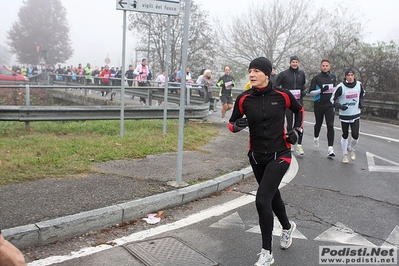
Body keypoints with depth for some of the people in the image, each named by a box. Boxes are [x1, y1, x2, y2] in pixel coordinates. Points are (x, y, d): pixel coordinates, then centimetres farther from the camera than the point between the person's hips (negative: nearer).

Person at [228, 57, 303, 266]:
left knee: (262, 200, -14)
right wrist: (237, 125, -19)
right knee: (272, 195, 21)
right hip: (257, 156, 4)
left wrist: (297, 130, -1)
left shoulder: (282, 95, -10)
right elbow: (231, 123, 3)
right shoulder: (244, 99, -6)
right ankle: (287, 226, 53)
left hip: (279, 155, -4)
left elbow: (299, 110, 10)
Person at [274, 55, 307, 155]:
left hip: (299, 101, 2)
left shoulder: (301, 73, 9)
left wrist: (304, 90, 5)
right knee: (289, 123, 6)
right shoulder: (284, 74, -2)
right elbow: (275, 85, 1)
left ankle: (299, 145, -5)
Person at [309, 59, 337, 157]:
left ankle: (330, 149, -13)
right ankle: (316, 138, 46)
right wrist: (321, 90, -20)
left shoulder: (333, 77, 10)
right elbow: (310, 92, -6)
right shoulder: (316, 78, -3)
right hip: (319, 105, -2)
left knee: (330, 126, -11)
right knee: (318, 124, 14)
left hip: (330, 105, 2)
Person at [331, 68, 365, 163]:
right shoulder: (341, 87, -14)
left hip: (355, 115, 2)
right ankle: (345, 154, 28)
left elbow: (362, 93, 20)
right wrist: (340, 106, -20)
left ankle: (351, 148, 29)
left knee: (355, 136, -3)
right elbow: (333, 99, -5)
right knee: (345, 136, 9)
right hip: (344, 115, -2)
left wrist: (361, 102, 5)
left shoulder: (359, 85, -2)